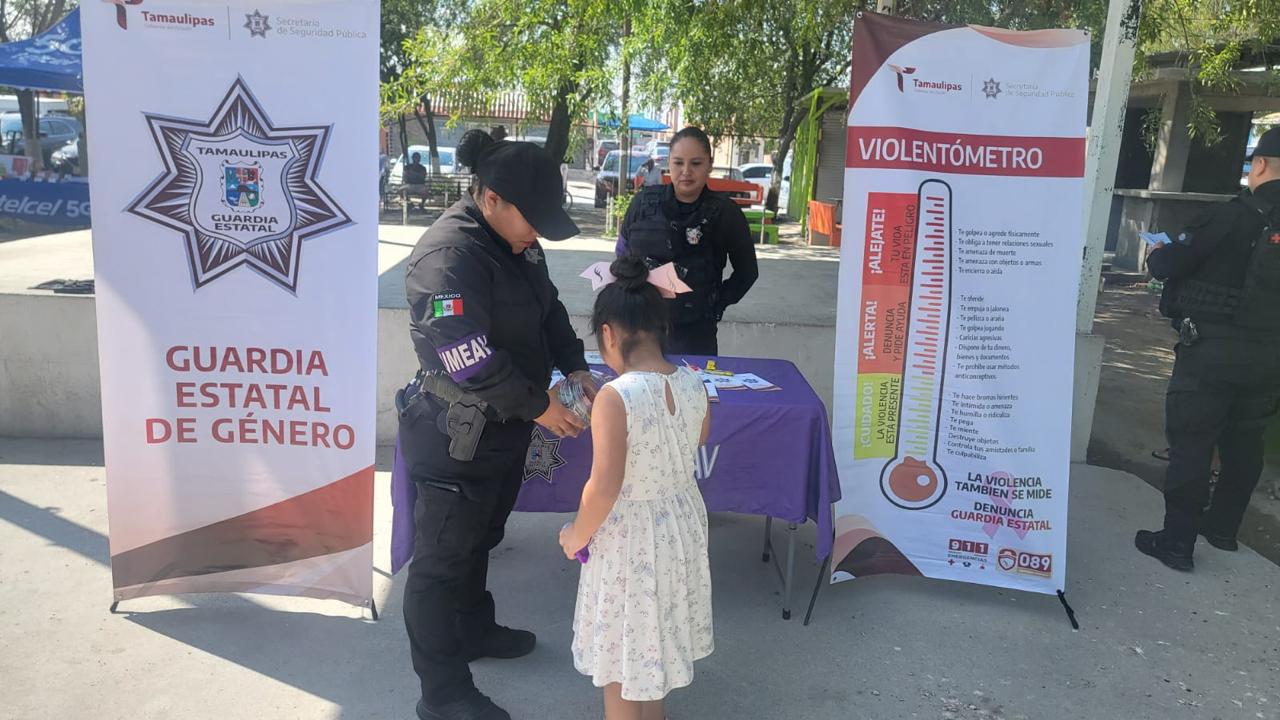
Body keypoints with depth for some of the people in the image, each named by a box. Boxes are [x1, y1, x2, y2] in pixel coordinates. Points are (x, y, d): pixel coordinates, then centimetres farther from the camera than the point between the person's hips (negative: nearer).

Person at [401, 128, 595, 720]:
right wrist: (540, 407, -20)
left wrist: (575, 369, 2)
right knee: (443, 560, 5)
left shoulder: (518, 242, 4)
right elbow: (473, 361, -29)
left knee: (480, 538, 26)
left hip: (503, 427, 9)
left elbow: (549, 310, 16)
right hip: (457, 438, -9)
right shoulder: (448, 256, -25)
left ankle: (475, 629, 48)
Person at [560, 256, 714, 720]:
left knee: (620, 651, 15)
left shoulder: (615, 398, -27)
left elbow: (605, 486, -27)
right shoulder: (693, 384, -8)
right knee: (656, 628, 29)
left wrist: (576, 534, -10)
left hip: (629, 534, -7)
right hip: (682, 519, 7)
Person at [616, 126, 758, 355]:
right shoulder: (644, 201, -1)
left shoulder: (725, 212, -7)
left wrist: (717, 303, -2)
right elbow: (622, 254, 13)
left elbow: (747, 271, 5)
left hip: (695, 333, -2)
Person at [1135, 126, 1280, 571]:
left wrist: (1156, 254, 10)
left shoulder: (1236, 216, -15)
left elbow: (1165, 265, -12)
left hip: (1213, 349, -6)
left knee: (1191, 443, 0)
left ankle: (1177, 542, 4)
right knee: (1244, 443, 18)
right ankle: (1223, 527, 32)